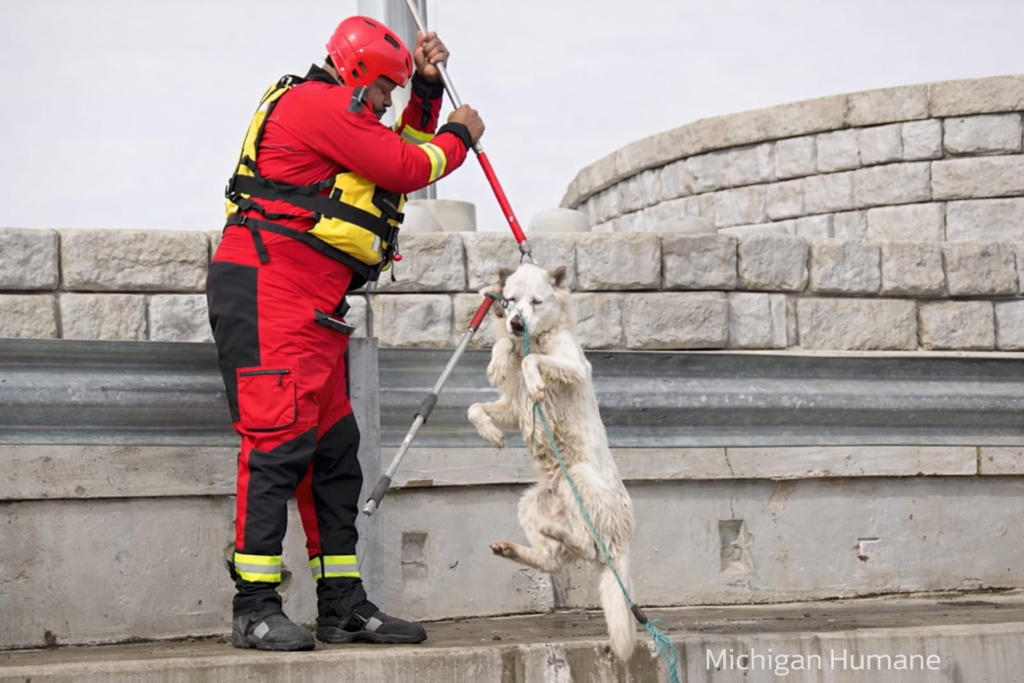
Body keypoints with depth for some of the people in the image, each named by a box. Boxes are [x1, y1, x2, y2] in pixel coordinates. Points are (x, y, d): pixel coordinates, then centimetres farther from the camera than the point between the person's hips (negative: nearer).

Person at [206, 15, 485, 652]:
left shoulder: (336, 116, 26)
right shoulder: (318, 103, -6)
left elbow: (407, 153, 33)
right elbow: (408, 169, -8)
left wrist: (427, 90, 24)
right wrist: (460, 135, 9)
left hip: (313, 307, 11)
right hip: (270, 293, -11)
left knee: (334, 448, 9)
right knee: (279, 440, -16)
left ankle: (343, 605, 12)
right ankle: (255, 609, -17)